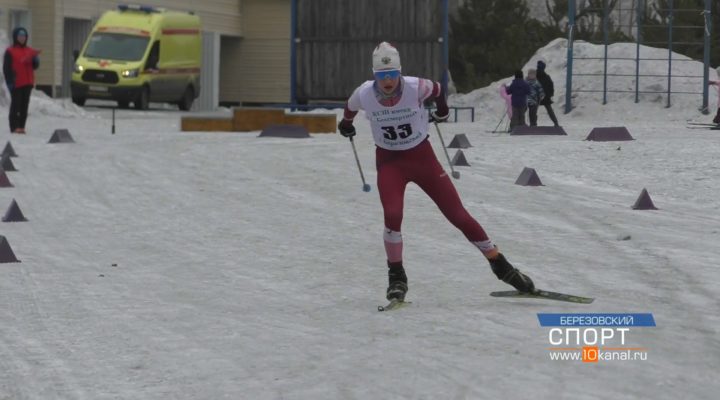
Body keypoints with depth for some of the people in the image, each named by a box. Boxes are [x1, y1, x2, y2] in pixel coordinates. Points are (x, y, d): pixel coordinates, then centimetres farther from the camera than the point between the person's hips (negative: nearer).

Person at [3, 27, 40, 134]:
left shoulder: (30, 51, 13)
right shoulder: (10, 51, -2)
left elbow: (35, 66, 13)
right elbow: (6, 68, -5)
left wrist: (35, 60, -10)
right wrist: (10, 82, -13)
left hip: (27, 83, 5)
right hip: (16, 83, -5)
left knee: (25, 105, 5)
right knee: (15, 104, -7)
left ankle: (21, 126, 9)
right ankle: (14, 127, -7)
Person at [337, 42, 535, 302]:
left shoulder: (415, 87, -21)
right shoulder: (364, 95, -17)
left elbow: (436, 90, 3)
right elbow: (350, 107, 8)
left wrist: (442, 110, 22)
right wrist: (346, 124, 29)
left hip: (422, 156, 0)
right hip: (389, 161, 0)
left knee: (458, 215, 0)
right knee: (393, 215, -24)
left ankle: (499, 264, 12)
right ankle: (396, 275, -3)